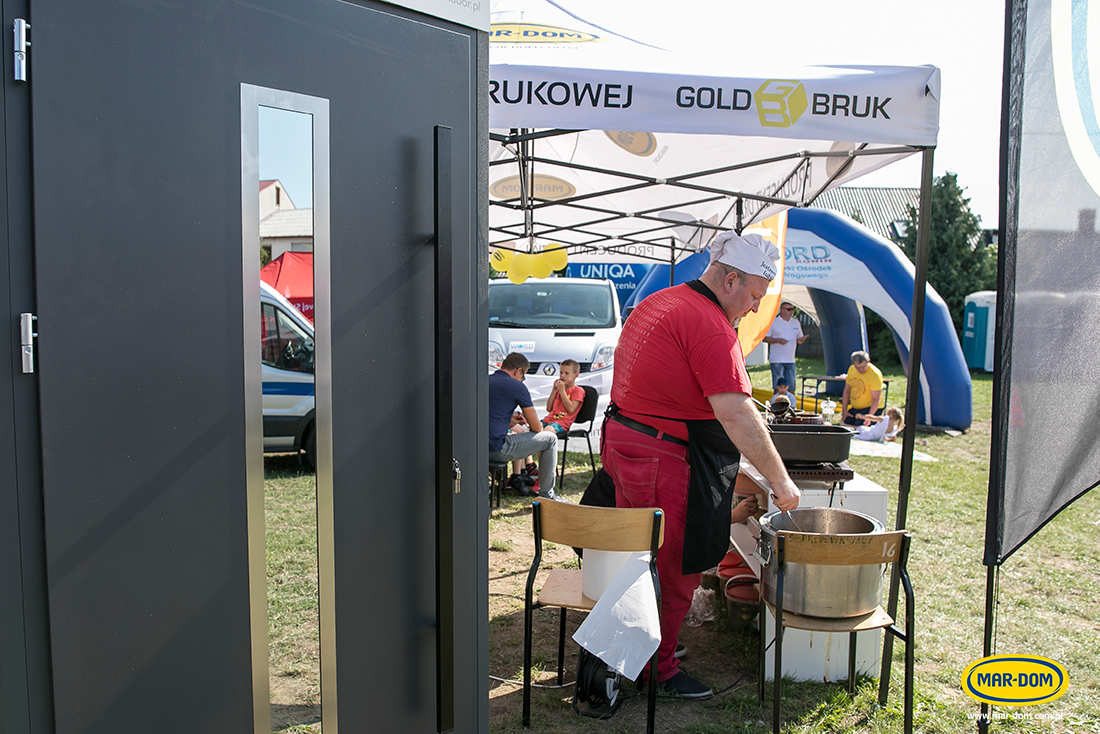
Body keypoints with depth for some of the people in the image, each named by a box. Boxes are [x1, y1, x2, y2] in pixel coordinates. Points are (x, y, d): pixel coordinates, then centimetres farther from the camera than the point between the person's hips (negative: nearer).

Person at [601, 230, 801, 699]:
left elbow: (629, 370, 22)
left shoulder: (656, 303, 13)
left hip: (620, 436, 10)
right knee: (672, 568, 4)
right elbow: (737, 414, -24)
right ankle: (659, 672, 18)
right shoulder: (711, 327, -19)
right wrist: (780, 480, -17)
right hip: (660, 456, -10)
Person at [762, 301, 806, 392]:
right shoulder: (773, 322, 0)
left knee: (791, 386, 4)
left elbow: (799, 339, 20)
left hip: (790, 360, 4)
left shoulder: (796, 323, 15)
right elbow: (765, 338, -2)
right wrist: (778, 340, -15)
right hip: (777, 360, -4)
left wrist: (802, 339, -4)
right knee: (777, 386, -3)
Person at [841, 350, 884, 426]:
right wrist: (844, 410, 4)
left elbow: (876, 399, -22)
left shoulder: (875, 374, -19)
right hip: (854, 408, 7)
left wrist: (870, 416, -31)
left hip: (870, 408, -6)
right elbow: (847, 391, 9)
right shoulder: (851, 369, 2)